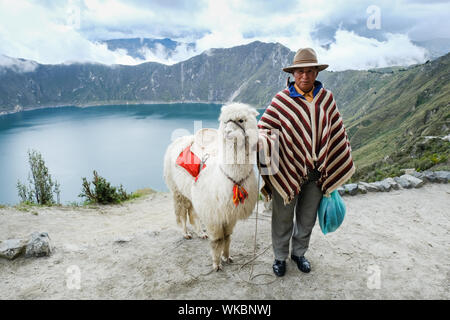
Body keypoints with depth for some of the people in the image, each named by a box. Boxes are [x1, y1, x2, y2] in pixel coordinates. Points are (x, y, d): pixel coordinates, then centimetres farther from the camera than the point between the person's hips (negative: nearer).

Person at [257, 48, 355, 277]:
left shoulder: (326, 98, 0)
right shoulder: (281, 99, -10)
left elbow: (336, 133, 7)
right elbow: (264, 127, -9)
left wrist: (338, 168, 10)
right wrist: (264, 139, -33)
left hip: (317, 171, 3)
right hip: (288, 170, -3)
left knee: (307, 218, 19)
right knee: (283, 218, 12)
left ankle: (299, 253, 42)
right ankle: (280, 257, 34)